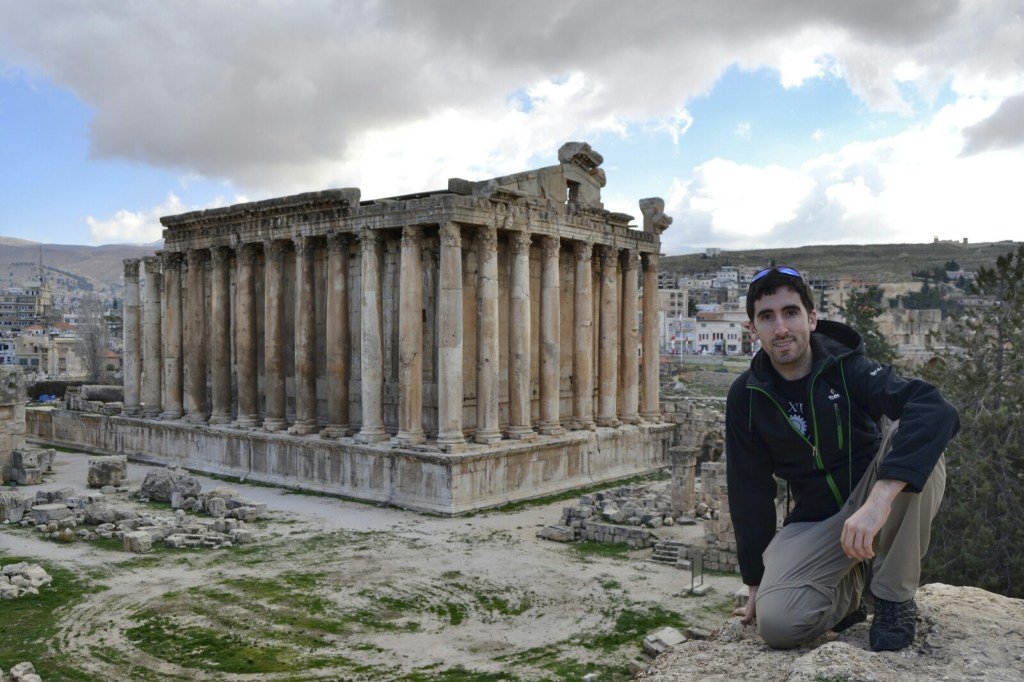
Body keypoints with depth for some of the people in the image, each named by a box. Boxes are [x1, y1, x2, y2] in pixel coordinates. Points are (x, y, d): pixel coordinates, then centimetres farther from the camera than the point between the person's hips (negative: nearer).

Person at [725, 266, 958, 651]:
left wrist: (879, 500, -46)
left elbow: (937, 412, -34)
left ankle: (894, 595, -14)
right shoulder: (745, 399, -6)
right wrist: (755, 582, 4)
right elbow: (750, 495, 1)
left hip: (883, 507, -1)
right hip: (814, 521, 2)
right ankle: (851, 586, 10)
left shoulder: (849, 370, -14)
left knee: (910, 435, -32)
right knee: (776, 623, -26)